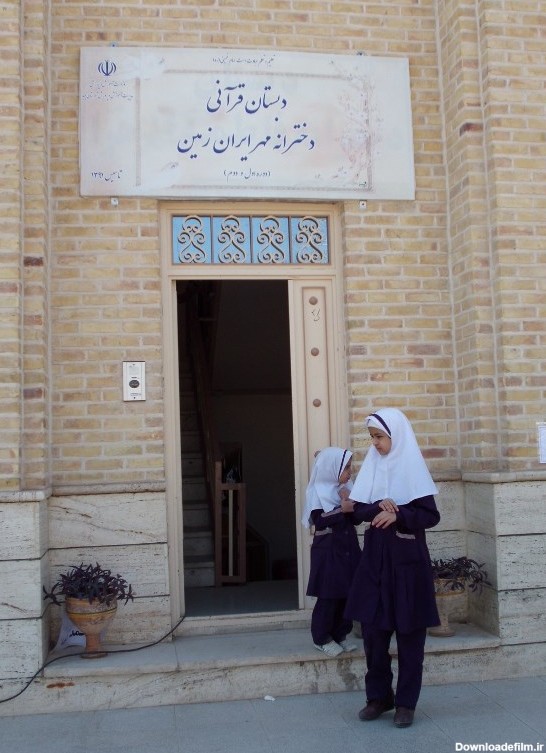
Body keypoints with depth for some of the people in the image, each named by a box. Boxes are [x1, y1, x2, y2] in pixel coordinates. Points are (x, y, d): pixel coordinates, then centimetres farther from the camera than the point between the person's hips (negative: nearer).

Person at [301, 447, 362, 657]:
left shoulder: (346, 488, 7)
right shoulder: (318, 491, -11)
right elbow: (319, 521, -19)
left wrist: (352, 504, -14)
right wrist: (343, 509, -23)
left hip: (347, 548, 6)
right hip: (328, 551, -6)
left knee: (347, 594, 9)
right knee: (328, 596, 0)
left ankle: (339, 635, 23)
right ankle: (321, 638, 13)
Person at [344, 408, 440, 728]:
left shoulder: (413, 468, -6)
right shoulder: (372, 466, 7)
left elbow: (431, 515, -9)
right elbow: (358, 511, 3)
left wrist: (397, 514, -23)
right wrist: (378, 507, -17)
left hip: (408, 560, -4)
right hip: (375, 558, 4)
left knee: (409, 632, 4)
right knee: (373, 629, 6)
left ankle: (406, 702, 14)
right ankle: (379, 695, 21)